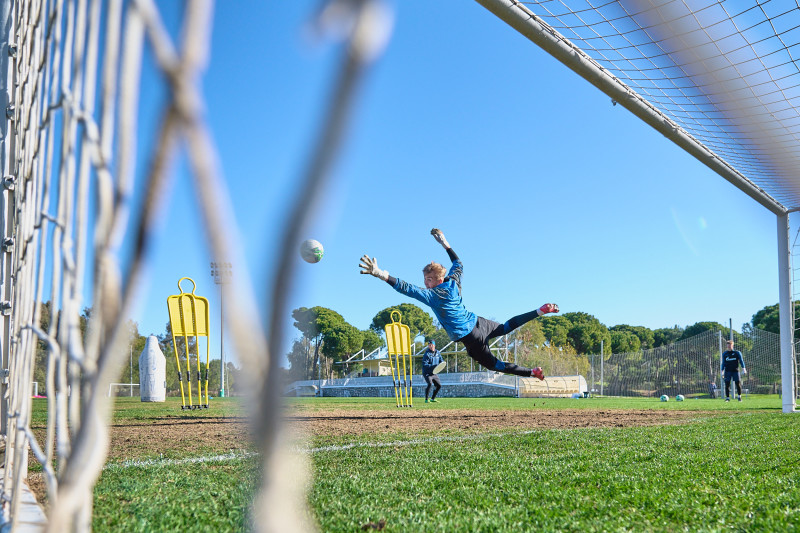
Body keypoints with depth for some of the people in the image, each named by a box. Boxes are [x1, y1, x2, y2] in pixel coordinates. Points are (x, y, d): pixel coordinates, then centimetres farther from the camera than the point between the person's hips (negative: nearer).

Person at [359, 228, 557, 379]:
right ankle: (541, 311, 29)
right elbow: (458, 264, 19)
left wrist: (380, 274, -36)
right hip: (479, 322, 7)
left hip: (470, 336, -7)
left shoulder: (431, 296, -20)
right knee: (506, 327, 33)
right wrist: (445, 244, 25)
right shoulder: (453, 283, -1)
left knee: (493, 364, 10)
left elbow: (406, 288, -29)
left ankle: (533, 372, 7)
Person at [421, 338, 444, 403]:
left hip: (434, 373, 7)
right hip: (427, 373, -7)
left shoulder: (437, 352, 6)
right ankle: (426, 399, -16)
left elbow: (441, 361, 13)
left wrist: (442, 363, -12)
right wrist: (433, 366, -32)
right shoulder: (427, 354, -14)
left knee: (439, 385, 6)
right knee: (430, 384, -26)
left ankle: (433, 398, 23)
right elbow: (424, 364, -21)